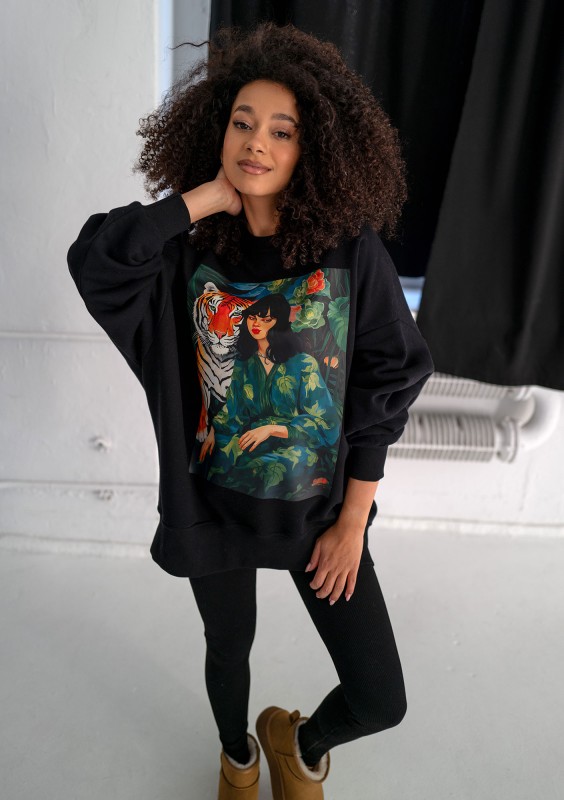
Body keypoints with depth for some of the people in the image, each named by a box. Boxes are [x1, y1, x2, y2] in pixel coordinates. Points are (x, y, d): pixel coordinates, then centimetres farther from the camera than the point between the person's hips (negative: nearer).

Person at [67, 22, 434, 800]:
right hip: (216, 504, 0)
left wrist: (352, 523, -6)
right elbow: (94, 258, -29)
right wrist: (210, 195, -22)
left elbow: (387, 383, -8)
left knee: (380, 700, 7)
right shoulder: (188, 248, -10)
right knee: (229, 648, 24)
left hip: (320, 509, 0)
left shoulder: (349, 248, -11)